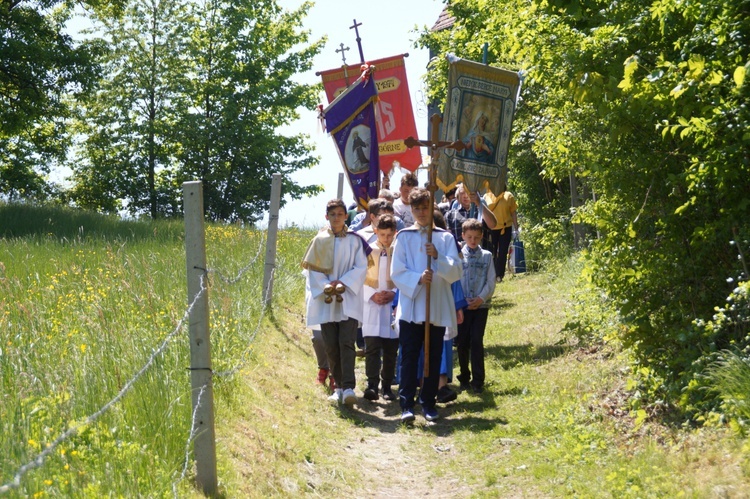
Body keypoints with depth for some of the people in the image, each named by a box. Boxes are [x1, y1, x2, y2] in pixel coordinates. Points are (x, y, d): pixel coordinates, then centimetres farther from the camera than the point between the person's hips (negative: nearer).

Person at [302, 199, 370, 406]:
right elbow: (312, 268, 5)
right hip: (326, 301, 2)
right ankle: (339, 387, 13)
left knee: (346, 342, -13)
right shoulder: (320, 240, 7)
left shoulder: (355, 241, 4)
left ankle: (349, 388, -18)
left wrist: (342, 283, -12)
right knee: (331, 346, 3)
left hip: (349, 300, -2)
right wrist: (325, 287, -10)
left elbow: (361, 267, 0)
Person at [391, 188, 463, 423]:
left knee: (434, 358, 7)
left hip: (438, 308, 2)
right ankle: (407, 405, -6)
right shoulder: (404, 237, 5)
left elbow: (457, 272, 0)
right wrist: (418, 279, -18)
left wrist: (438, 257, -16)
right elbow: (397, 273, 0)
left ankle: (429, 404, 16)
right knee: (409, 357, -6)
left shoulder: (445, 238, 7)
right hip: (410, 306, -2)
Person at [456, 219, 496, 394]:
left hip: (481, 305, 0)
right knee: (462, 342, 3)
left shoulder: (487, 256, 5)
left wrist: (481, 298, -11)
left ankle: (478, 381, -3)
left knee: (477, 341, -7)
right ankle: (464, 378, 18)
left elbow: (491, 282, 3)